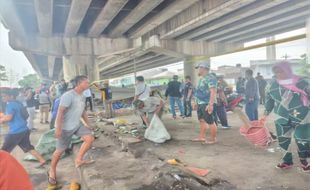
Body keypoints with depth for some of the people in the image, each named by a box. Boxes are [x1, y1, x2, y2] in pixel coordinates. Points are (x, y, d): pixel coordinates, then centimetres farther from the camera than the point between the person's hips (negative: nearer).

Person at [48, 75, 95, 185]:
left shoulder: (82, 96, 5)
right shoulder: (68, 95, -22)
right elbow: (60, 112, -24)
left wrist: (88, 124, 17)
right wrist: (58, 128, -26)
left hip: (77, 125, 7)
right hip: (66, 127, -7)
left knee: (90, 138, -10)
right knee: (60, 150, 5)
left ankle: (78, 160, 7)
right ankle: (52, 171, 28)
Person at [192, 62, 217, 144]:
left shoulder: (210, 78, -15)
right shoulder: (201, 78, 17)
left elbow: (213, 92, -22)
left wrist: (210, 104, -28)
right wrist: (197, 102, 24)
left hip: (207, 103, -10)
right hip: (200, 103, 10)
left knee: (210, 122, -2)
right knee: (202, 121, 16)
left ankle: (213, 139, 8)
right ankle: (202, 137, 26)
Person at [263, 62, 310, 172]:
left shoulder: (301, 82, -7)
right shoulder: (273, 84, -1)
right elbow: (269, 100, 8)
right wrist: (266, 114, 9)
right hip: (282, 118, 2)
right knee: (283, 140, 7)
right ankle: (287, 161, 26)